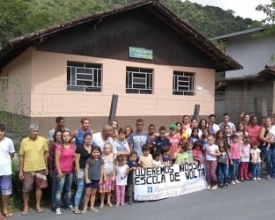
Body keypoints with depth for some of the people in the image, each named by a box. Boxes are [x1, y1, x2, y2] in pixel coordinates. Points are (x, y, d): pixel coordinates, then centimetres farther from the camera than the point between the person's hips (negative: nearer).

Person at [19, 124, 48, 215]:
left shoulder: (43, 140, -4)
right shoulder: (24, 141, -5)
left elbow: (45, 153, 4)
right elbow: (21, 156, -1)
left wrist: (46, 167, 4)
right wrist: (21, 170, -3)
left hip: (40, 168, 1)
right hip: (28, 169, -1)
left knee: (39, 187, 12)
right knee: (26, 189, 6)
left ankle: (38, 205, 28)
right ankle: (26, 206, 24)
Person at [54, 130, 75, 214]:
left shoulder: (73, 147, 5)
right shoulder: (59, 147, -10)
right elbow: (57, 160, -11)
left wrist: (74, 168, 8)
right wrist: (59, 171, -15)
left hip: (70, 171, 5)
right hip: (61, 171, -5)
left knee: (68, 189, 17)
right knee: (59, 190, -1)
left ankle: (69, 205, 28)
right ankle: (57, 207, 6)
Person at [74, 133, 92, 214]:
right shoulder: (80, 148, -9)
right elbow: (77, 161, -10)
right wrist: (78, 173, -14)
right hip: (81, 170, -5)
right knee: (80, 188, -5)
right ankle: (76, 208, 1)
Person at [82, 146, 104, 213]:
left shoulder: (101, 161, 1)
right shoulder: (89, 160, -6)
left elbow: (102, 170, 5)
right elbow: (86, 169, -5)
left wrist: (101, 179, 3)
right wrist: (86, 178, -10)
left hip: (96, 179, 2)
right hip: (89, 179, -2)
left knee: (93, 193, 14)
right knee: (87, 193, 3)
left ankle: (92, 206, 24)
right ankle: (85, 207, 14)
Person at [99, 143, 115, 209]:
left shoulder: (113, 156, 0)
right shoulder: (102, 156, -10)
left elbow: (114, 166, 3)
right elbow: (102, 167, -11)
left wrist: (114, 176, 1)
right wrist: (104, 176, -13)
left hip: (111, 175, 3)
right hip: (104, 175, -3)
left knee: (109, 189, 12)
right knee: (103, 189, 0)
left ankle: (108, 201, 25)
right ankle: (102, 203, 11)